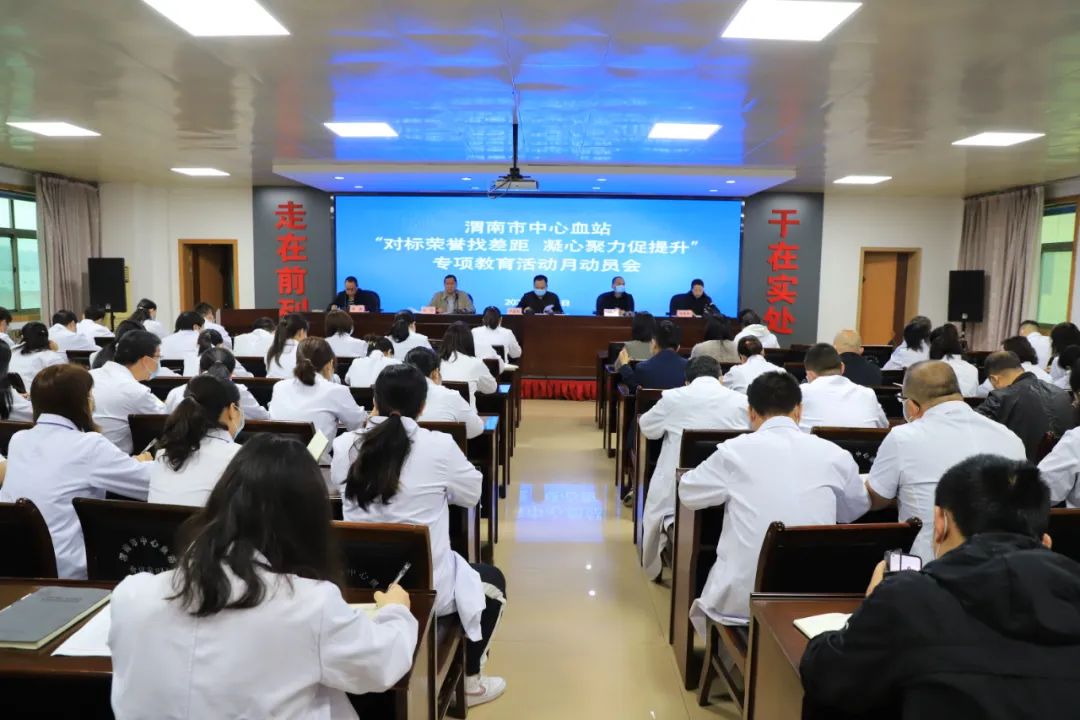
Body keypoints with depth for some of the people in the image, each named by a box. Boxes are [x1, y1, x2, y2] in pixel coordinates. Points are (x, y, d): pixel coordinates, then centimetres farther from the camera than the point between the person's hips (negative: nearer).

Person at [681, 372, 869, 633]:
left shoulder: (734, 451, -7)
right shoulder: (835, 455, -1)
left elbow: (687, 493, 8)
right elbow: (856, 510, 17)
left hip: (742, 600, -2)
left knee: (705, 607, 29)